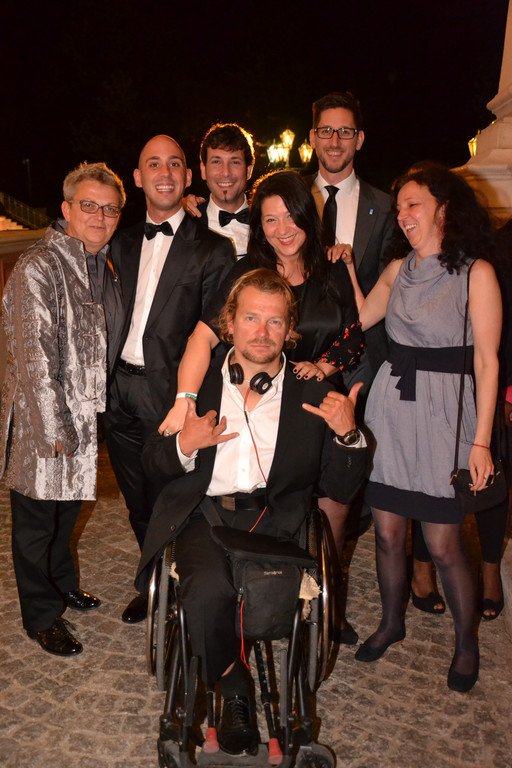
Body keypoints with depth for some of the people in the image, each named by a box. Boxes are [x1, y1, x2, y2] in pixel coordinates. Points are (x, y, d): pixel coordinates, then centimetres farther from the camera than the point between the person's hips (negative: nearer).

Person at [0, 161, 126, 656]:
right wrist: (55, 429, -20)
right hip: (40, 421, -7)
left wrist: (84, 421, 12)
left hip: (82, 414, 7)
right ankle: (42, 615, 26)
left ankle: (62, 584, 45)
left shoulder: (102, 266, 7)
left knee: (68, 509, 23)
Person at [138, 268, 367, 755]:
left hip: (273, 518, 0)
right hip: (203, 514, 0)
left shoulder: (312, 394, 8)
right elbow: (153, 467, 13)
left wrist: (346, 434, -11)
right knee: (208, 591, -29)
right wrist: (184, 446, -9)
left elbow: (340, 489, 7)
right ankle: (235, 693, 1)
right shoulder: (196, 381, 9)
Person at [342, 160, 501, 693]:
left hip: (443, 410, -4)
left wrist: (481, 439, -10)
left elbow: (487, 360, -7)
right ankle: (391, 622, 35)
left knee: (442, 544, 2)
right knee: (387, 531, 11)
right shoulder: (398, 269, 10)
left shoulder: (476, 273, -6)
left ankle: (466, 643, 27)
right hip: (389, 404, 5)